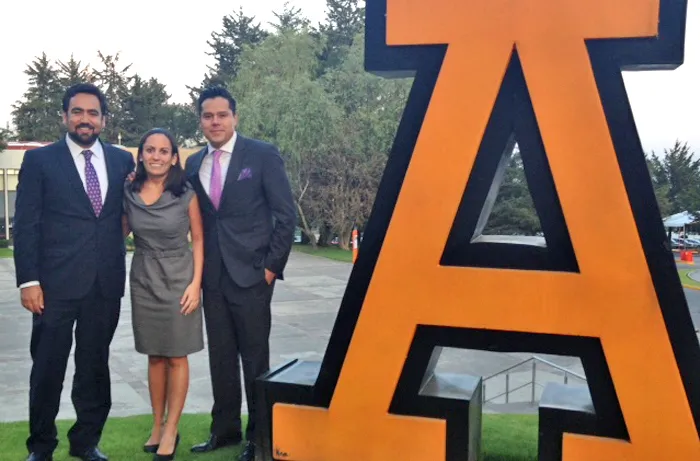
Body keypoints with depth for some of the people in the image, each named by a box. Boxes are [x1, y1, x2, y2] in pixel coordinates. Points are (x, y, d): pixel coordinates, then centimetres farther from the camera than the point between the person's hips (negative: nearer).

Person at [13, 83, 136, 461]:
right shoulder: (39, 160, 2)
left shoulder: (122, 160, 9)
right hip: (56, 282, -2)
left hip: (106, 283, 3)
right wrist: (28, 280, -9)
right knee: (47, 367, 5)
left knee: (95, 366, 12)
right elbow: (26, 224, -2)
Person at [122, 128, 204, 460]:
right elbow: (119, 232, 11)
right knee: (154, 356, 12)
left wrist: (196, 283, -11)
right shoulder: (128, 192, 1)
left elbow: (198, 240, -3)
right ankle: (157, 425, 23)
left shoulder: (186, 194, -7)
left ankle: (171, 431, 13)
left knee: (176, 356, 3)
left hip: (178, 281, -3)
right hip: (143, 281, 3)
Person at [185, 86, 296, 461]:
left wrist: (272, 267, -8)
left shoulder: (263, 155, -5)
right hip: (212, 276, 5)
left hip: (251, 273, -5)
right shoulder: (193, 164, 10)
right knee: (220, 356, 12)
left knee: (255, 357, 3)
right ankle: (225, 428, 26)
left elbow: (286, 215, -6)